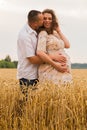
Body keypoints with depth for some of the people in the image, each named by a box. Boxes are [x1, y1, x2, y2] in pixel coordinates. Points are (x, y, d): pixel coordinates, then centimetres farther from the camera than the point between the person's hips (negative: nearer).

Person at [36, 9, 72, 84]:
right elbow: (40, 53, -20)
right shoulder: (43, 33, -8)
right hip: (51, 71, -8)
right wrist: (55, 64, -20)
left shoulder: (54, 33, 16)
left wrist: (59, 31, 7)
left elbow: (67, 45, 8)